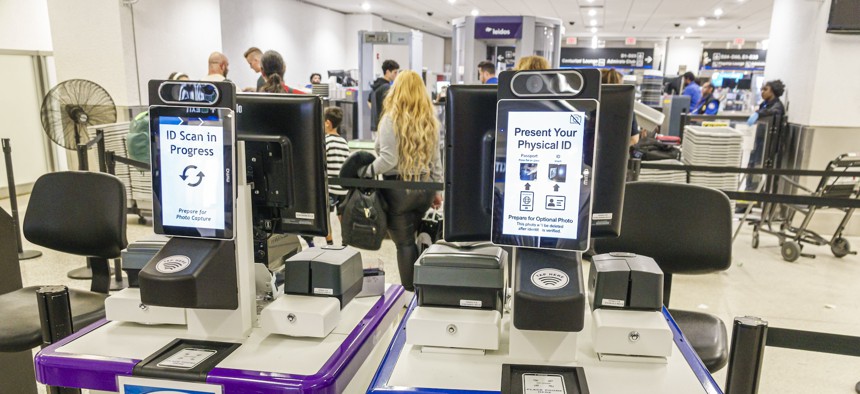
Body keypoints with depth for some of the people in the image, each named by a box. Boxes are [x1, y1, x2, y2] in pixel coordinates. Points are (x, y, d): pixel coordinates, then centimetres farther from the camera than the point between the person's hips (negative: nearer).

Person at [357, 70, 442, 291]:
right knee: (412, 237, 18)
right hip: (425, 188, 6)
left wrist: (365, 172, -3)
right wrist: (437, 190, 17)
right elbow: (436, 159, 10)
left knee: (404, 242, 3)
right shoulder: (430, 119, 6)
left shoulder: (392, 118, -11)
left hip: (399, 189, -6)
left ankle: (410, 291, 7)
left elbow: (388, 160, -17)